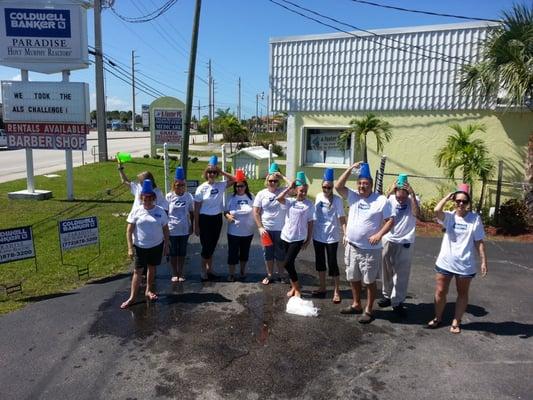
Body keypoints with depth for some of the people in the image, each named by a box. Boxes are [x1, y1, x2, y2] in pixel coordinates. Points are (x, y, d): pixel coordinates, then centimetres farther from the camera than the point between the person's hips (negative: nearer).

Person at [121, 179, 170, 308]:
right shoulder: (136, 211, -7)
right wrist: (130, 248, -11)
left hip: (157, 245, 2)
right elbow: (129, 231, -6)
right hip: (140, 246, -1)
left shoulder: (160, 211, -4)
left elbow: (165, 229, 3)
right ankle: (132, 297, 8)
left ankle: (149, 290, 33)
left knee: (152, 268, 15)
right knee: (138, 271, 1)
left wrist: (166, 245, 2)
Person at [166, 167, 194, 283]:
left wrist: (192, 226, 5)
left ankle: (181, 273, 25)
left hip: (184, 229, 1)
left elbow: (191, 212, 5)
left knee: (182, 252, 12)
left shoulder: (189, 196, -3)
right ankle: (174, 273, 23)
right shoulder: (169, 196, -7)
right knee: (173, 252, 10)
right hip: (172, 230, -1)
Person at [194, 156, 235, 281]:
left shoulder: (221, 185, 1)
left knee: (212, 246, 14)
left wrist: (222, 172, -6)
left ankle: (209, 270, 29)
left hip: (217, 219, 4)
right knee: (206, 246, 3)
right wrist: (196, 226, -8)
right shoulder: (201, 188, -9)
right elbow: (196, 209, -7)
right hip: (205, 219, -4)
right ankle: (204, 271, 20)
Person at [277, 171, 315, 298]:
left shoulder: (309, 205, -4)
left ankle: (297, 288, 7)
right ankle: (294, 287, 27)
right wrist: (289, 187, -11)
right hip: (286, 236, 4)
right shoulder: (290, 201, 1)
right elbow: (278, 198, -19)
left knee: (288, 263, -10)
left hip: (298, 238, -4)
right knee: (289, 263, 11)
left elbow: (310, 223, -1)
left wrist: (308, 239, -2)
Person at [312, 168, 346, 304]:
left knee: (332, 263, -1)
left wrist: (346, 234, -25)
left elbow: (342, 218, -14)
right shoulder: (318, 197, 3)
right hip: (318, 236, 5)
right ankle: (322, 288, 28)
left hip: (331, 237, -5)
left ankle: (336, 291, 13)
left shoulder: (337, 200, -12)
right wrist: (311, 232, 15)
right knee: (320, 262, 13)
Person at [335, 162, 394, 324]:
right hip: (351, 247, 5)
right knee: (353, 279, 17)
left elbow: (390, 220, -9)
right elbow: (338, 186, -5)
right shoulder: (353, 196, 4)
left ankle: (368, 310, 18)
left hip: (370, 249, -5)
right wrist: (351, 168, -8)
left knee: (370, 281, 5)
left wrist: (379, 234, -22)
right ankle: (356, 305, 34)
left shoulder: (381, 200, -9)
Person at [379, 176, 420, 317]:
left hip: (405, 243, -2)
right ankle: (387, 296, 31)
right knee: (387, 271, 14)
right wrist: (389, 192, -25)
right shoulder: (390, 198, -6)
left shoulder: (414, 200, -6)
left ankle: (397, 303, 10)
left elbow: (417, 214, -23)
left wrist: (412, 194, -26)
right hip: (388, 241, 2)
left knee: (401, 274, 1)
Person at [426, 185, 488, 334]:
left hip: (465, 264, -1)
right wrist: (447, 197, -12)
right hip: (445, 262, 1)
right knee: (440, 292, 10)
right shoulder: (449, 216, -3)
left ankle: (456, 321, 29)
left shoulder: (475, 218, -6)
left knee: (462, 293, 14)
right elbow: (437, 211, -25)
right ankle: (438, 318, 29)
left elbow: (479, 242, -3)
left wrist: (484, 261, -5)